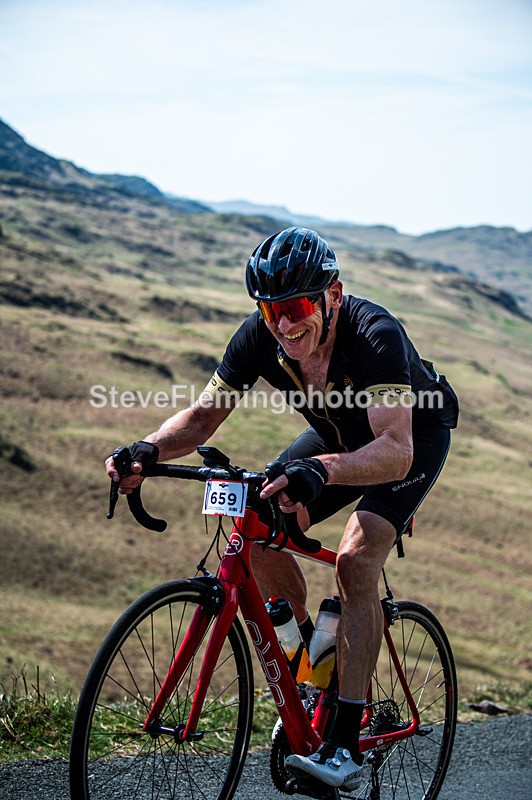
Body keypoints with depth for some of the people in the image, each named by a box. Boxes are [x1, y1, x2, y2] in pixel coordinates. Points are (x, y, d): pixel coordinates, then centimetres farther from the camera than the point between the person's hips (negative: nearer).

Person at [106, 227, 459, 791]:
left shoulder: (376, 336, -39)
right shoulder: (260, 335, -23)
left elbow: (395, 450, -50)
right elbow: (204, 415, -17)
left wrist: (321, 470, -68)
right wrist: (147, 451, -37)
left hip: (415, 436, -6)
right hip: (340, 433, 6)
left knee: (355, 561, -25)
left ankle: (345, 746, -20)